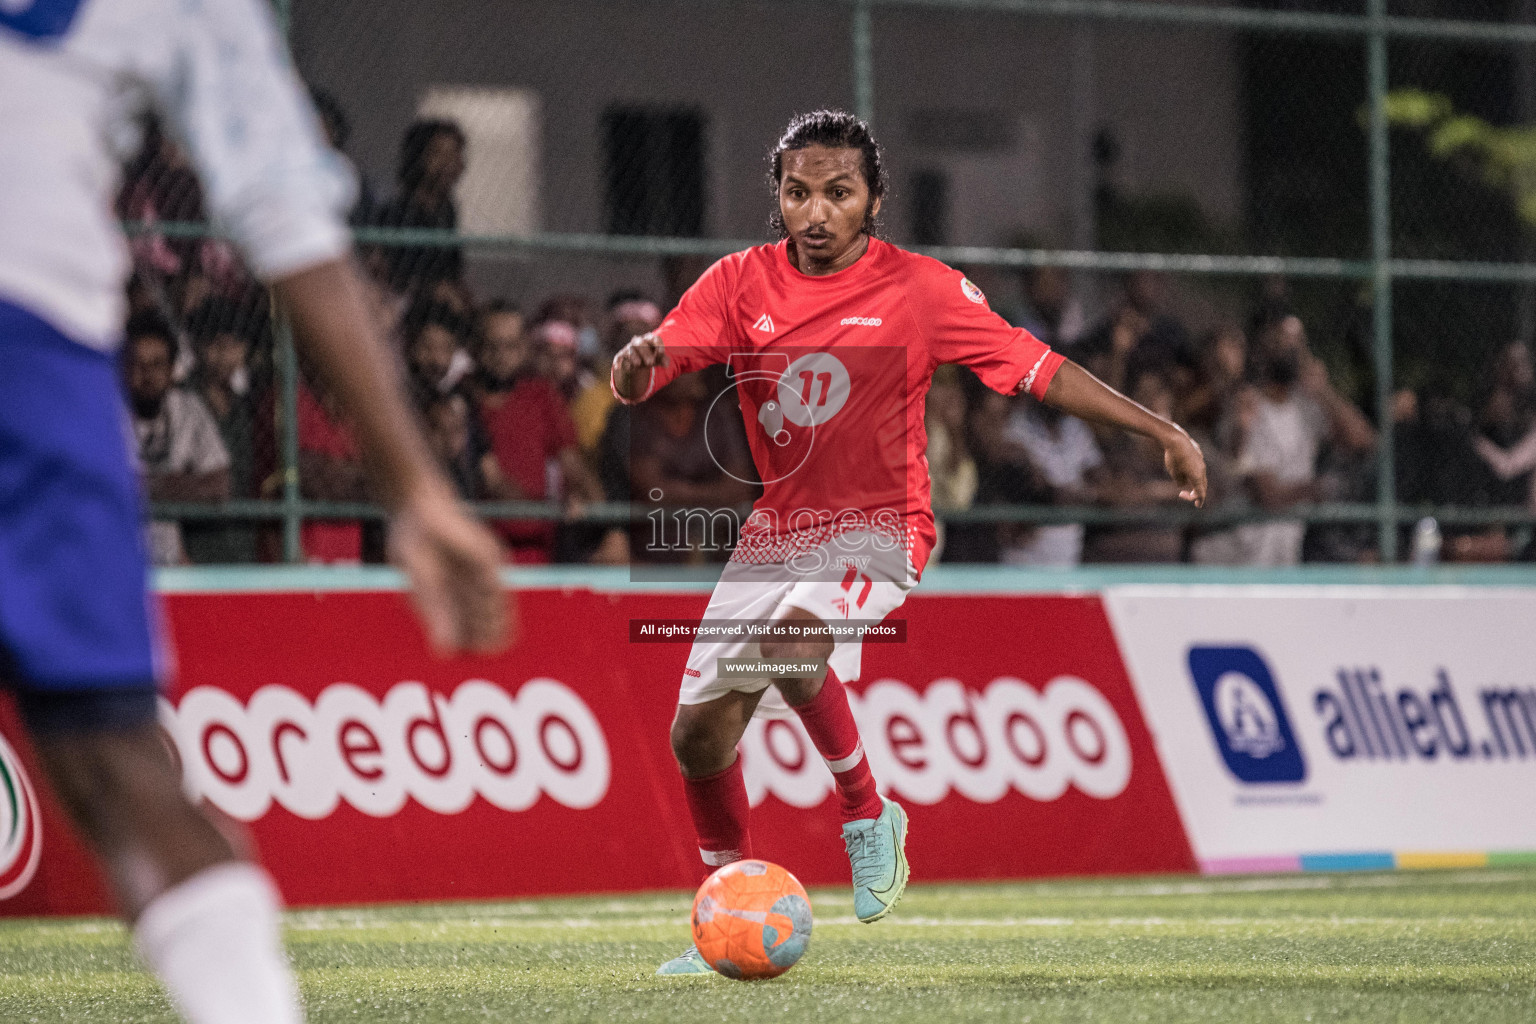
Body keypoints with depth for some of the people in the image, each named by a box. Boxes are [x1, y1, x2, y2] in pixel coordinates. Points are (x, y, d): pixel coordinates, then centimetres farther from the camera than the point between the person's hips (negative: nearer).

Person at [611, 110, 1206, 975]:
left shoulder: (920, 289, -10)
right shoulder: (742, 283, -3)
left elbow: (1037, 369, -7)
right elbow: (641, 380, -10)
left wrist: (1163, 432, -10)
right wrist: (636, 361, -35)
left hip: (879, 528, -4)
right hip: (776, 530, 5)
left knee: (791, 641, -34)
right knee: (699, 735, 4)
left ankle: (869, 816, -11)